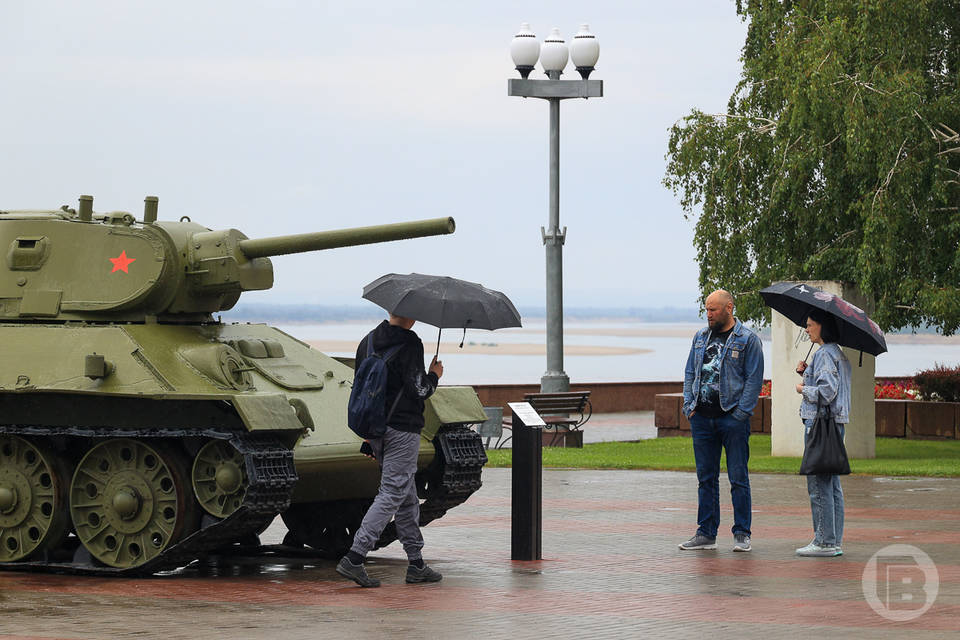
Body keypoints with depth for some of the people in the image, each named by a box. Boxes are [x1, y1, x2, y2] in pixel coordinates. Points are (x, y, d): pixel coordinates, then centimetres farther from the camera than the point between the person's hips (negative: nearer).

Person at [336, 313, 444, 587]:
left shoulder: (367, 342, 9)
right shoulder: (409, 344, -14)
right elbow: (418, 390, -17)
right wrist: (434, 375, 5)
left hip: (375, 428, 8)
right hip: (402, 429, -8)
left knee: (407, 496, 16)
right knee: (392, 495, -6)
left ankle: (416, 564, 19)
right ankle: (354, 559, -15)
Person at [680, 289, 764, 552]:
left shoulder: (748, 340, -2)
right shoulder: (701, 337, 14)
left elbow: (754, 379, -5)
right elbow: (690, 373, 18)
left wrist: (741, 413, -12)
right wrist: (689, 405, 5)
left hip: (733, 417, -5)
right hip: (702, 418, 5)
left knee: (738, 478, -2)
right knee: (706, 478, 8)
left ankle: (742, 534, 4)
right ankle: (706, 533, 13)